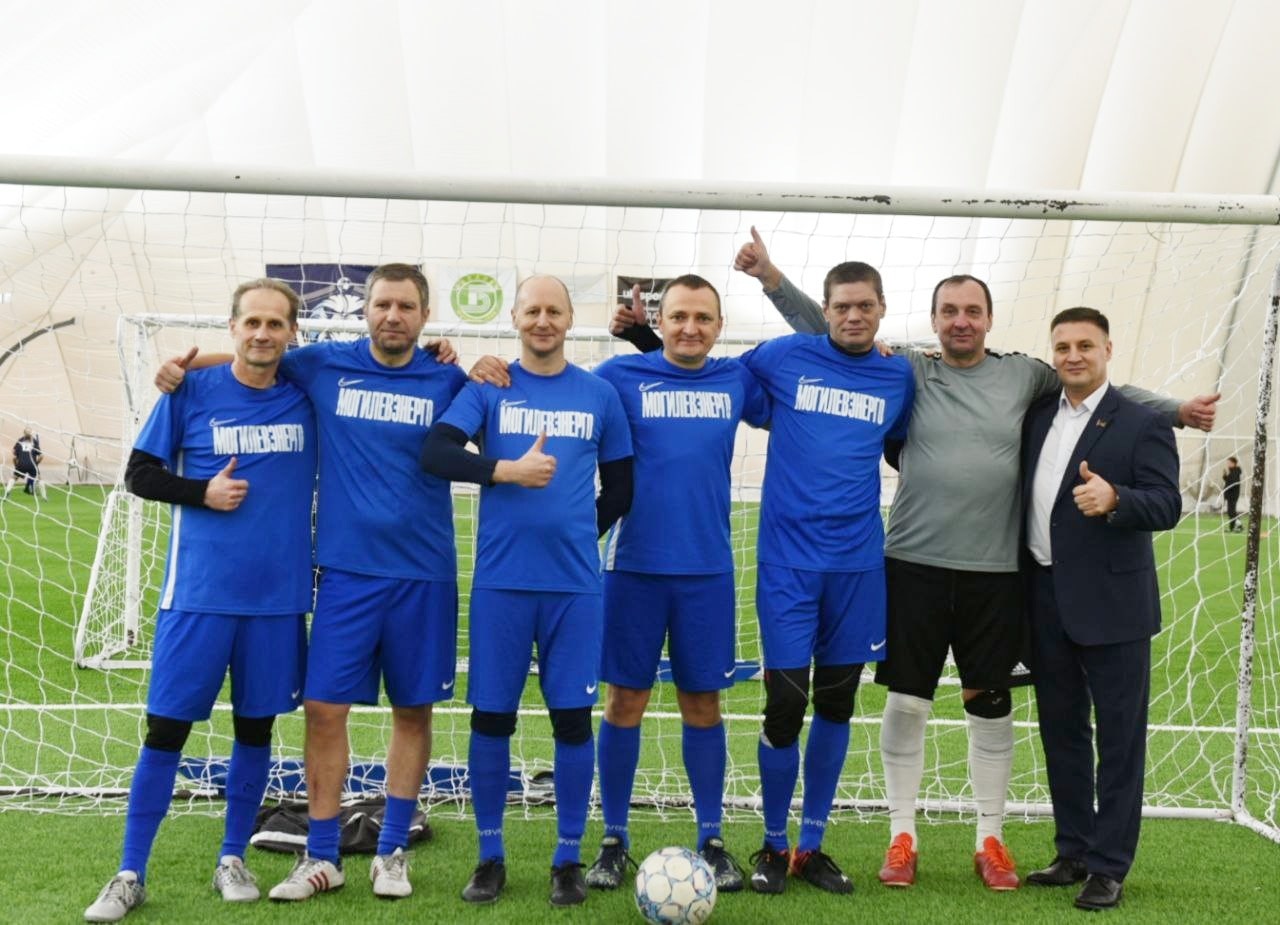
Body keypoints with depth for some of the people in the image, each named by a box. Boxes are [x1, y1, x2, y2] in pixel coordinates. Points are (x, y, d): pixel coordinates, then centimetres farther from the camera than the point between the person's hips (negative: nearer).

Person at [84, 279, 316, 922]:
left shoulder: (308, 398, 3)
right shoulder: (191, 391, -1)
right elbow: (140, 473, 3)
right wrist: (202, 492, -12)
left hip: (278, 595, 2)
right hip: (199, 592, -2)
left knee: (256, 726, 10)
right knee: (166, 727, 1)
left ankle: (232, 860, 26)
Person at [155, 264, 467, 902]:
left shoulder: (446, 381, 2)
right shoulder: (324, 366, 4)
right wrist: (188, 364, 3)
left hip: (423, 573, 0)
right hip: (346, 569, 0)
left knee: (413, 710, 7)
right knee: (325, 706, -1)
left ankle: (392, 852, 22)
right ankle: (321, 857, 14)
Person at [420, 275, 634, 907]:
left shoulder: (599, 394, 9)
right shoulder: (488, 387, 4)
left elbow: (619, 488, 16)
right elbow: (435, 453, -10)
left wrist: (579, 534, 7)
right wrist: (507, 469, -21)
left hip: (574, 583, 1)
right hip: (500, 581, -1)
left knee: (573, 718, 2)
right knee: (491, 717, 4)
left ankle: (568, 858, 16)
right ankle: (490, 857, 18)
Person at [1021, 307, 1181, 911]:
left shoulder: (1141, 423, -8)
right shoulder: (1038, 414, 10)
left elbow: (1167, 505, -15)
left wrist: (1114, 498, -34)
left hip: (1110, 604, -6)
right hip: (1046, 600, 6)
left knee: (1118, 737, 3)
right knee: (1061, 732, 14)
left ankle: (1109, 867, 12)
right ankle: (1074, 853, 26)